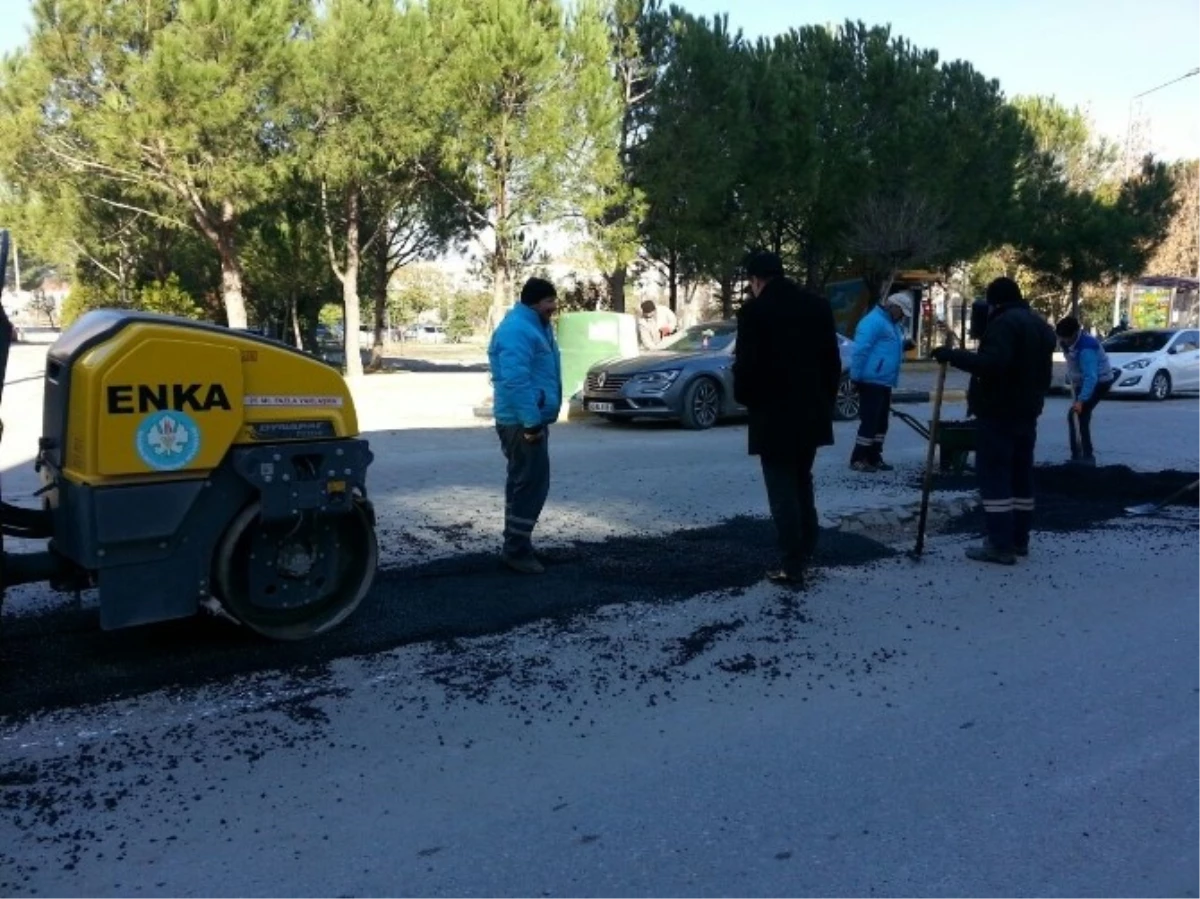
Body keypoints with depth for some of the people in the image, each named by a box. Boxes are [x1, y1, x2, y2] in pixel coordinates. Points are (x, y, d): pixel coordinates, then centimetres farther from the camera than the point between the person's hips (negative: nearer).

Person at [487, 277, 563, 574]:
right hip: (523, 422, -11)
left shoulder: (535, 326, 18)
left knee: (524, 483, 16)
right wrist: (531, 421, -28)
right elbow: (516, 380, -27)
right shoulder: (517, 330, -18)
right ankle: (516, 550, -1)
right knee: (531, 484, -8)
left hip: (531, 419, 11)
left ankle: (516, 544, 26)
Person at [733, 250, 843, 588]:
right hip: (811, 413, 6)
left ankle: (792, 567, 2)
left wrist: (745, 398, 4)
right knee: (801, 484, 20)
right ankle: (805, 553, 26)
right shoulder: (819, 305, 6)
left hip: (773, 415, -6)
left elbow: (746, 365, -14)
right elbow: (832, 361, 7)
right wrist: (825, 401, 16)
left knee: (782, 490, 1)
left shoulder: (754, 310, -11)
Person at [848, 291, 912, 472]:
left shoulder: (892, 324, 19)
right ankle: (858, 459, -2)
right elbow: (860, 350, -20)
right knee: (870, 421, -8)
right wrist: (856, 377, -20)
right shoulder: (874, 321, -14)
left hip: (884, 382, 10)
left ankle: (874, 458, 20)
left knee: (881, 422, 13)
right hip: (872, 381, -10)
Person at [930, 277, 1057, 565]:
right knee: (1021, 476, 14)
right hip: (1027, 413, 10)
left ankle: (1000, 545, -9)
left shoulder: (1004, 323, -15)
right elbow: (1043, 374, 24)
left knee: (994, 478, -8)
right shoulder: (1041, 326, 18)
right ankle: (1019, 539, 20)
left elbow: (992, 363, -30)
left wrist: (952, 355, -25)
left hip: (998, 414, -10)